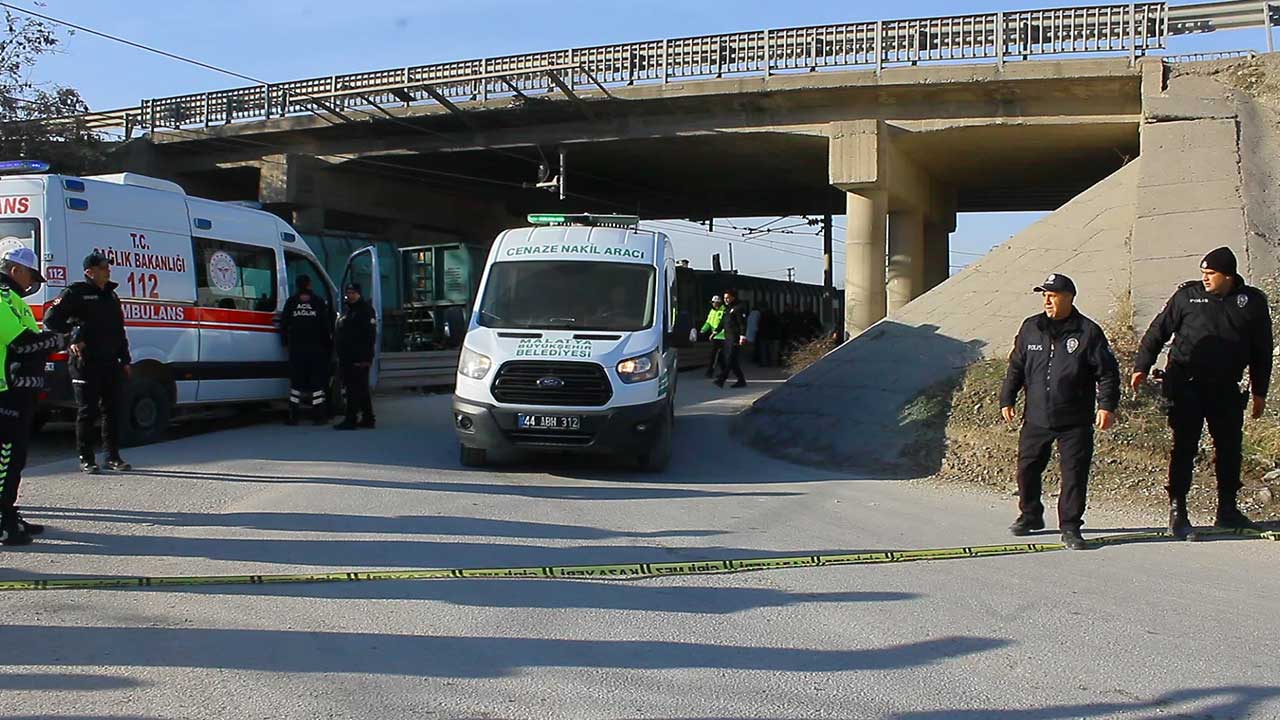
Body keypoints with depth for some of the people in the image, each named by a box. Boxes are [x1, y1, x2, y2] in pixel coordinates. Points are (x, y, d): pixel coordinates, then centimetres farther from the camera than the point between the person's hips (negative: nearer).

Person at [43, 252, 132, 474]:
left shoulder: (111, 295, 18)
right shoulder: (76, 293, -3)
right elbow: (51, 319, -7)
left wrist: (125, 360, 19)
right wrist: (74, 336, -15)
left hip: (110, 362, 7)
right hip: (86, 362, -6)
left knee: (112, 410, 8)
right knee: (87, 412, -1)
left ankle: (113, 457, 16)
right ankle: (86, 459, 7)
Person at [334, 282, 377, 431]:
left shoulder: (365, 309, -9)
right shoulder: (346, 310, 20)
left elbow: (370, 335, -17)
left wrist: (365, 358, -23)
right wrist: (340, 356, 20)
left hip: (359, 359, -10)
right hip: (347, 358, 10)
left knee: (354, 389, -9)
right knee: (361, 389, 13)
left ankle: (351, 420, -9)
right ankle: (367, 419, 19)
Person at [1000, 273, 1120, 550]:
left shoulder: (1088, 332, -4)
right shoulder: (1030, 328, 6)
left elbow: (1107, 372, -1)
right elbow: (1015, 368, 14)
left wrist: (1107, 406, -9)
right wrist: (1007, 400, 10)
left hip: (1075, 422, -3)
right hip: (1036, 418, 3)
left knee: (1074, 473, -1)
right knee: (1027, 467, 10)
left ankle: (1070, 526, 10)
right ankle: (1030, 515, 30)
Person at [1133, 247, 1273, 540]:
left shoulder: (1253, 301, 4)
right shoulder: (1188, 295, -2)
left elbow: (1262, 350, 11)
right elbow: (1159, 330, 3)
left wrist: (1259, 392, 11)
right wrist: (1141, 367, -2)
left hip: (1226, 388, 3)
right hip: (1187, 385, -3)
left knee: (1230, 447, 9)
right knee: (1185, 448, -5)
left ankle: (1227, 510, 23)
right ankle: (1177, 513, -1)